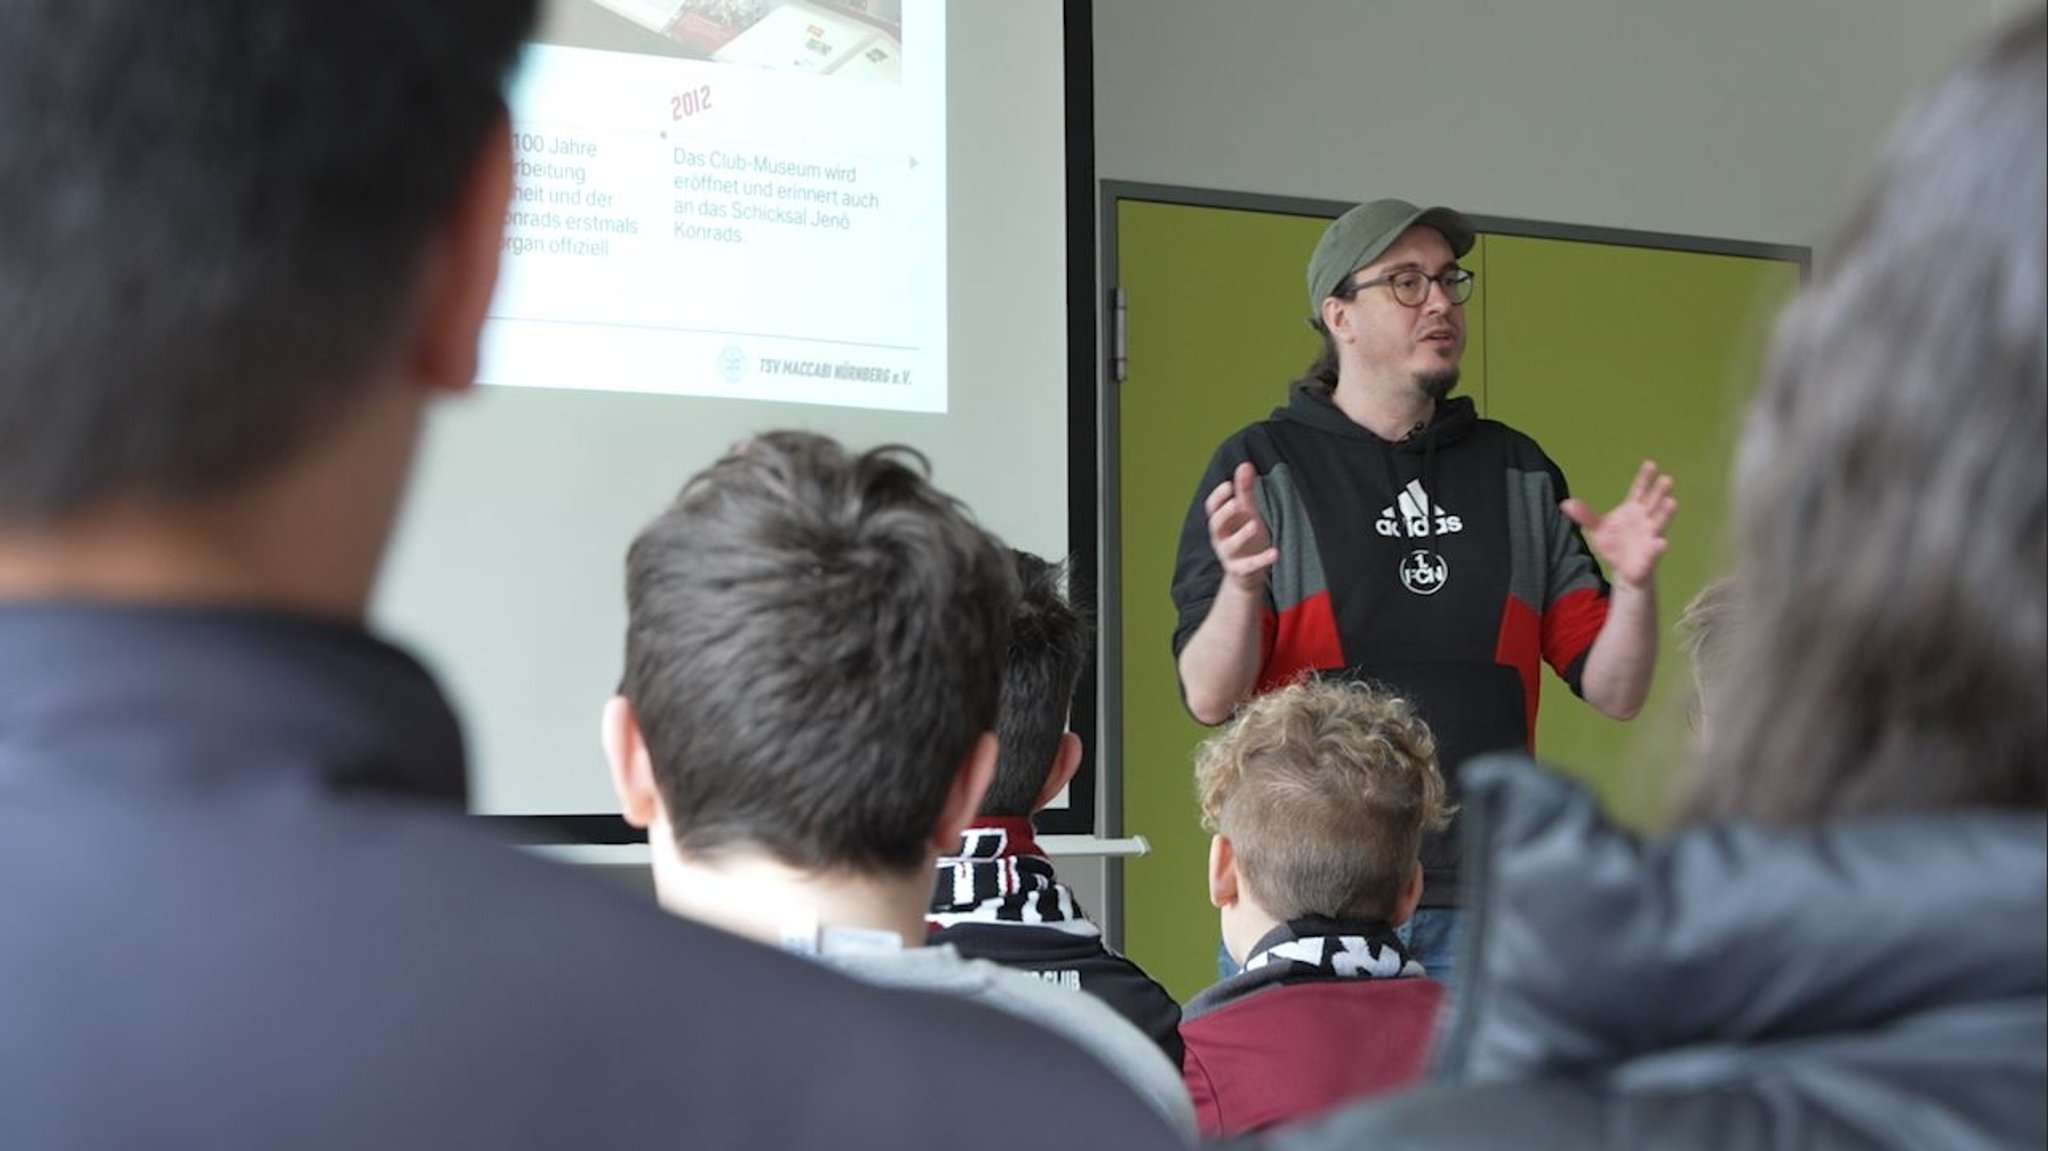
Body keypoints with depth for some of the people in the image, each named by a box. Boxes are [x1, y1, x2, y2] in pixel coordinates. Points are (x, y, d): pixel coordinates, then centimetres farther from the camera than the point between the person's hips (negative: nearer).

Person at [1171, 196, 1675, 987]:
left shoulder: (1517, 471, 12)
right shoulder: (1263, 467, 1)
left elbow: (1613, 692, 9)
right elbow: (1209, 700, -6)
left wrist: (1634, 586, -10)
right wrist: (1241, 586, -25)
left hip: (1485, 903, 3)